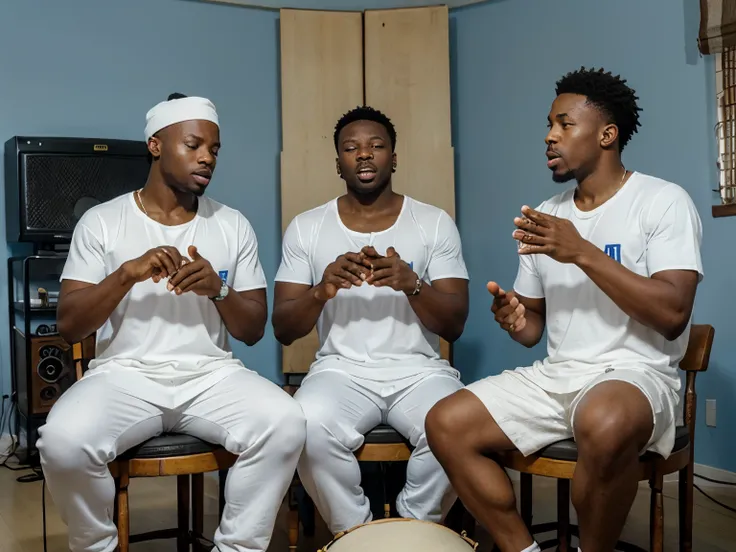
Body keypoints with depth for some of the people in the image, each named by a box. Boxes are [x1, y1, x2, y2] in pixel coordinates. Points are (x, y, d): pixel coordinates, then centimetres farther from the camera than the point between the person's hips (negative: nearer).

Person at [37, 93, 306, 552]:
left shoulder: (234, 225, 9)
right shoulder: (101, 222, 4)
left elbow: (254, 331, 8)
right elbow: (69, 327, -2)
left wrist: (218, 289, -12)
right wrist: (128, 273, -17)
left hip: (212, 374, 2)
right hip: (125, 374, -1)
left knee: (285, 423, -28)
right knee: (63, 439, -31)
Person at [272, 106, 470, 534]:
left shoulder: (435, 222, 5)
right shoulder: (306, 227, 7)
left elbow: (455, 326, -1)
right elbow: (283, 331, 3)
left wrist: (411, 284, -20)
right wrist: (321, 291, -18)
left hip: (420, 370, 0)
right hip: (341, 370, 0)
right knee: (309, 427, -33)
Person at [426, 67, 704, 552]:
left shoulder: (663, 201, -4)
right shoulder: (544, 218, 14)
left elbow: (673, 314, -16)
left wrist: (583, 253, -20)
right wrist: (515, 321, -7)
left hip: (636, 373, -6)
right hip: (554, 374, 6)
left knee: (604, 426, -39)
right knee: (446, 424, -12)